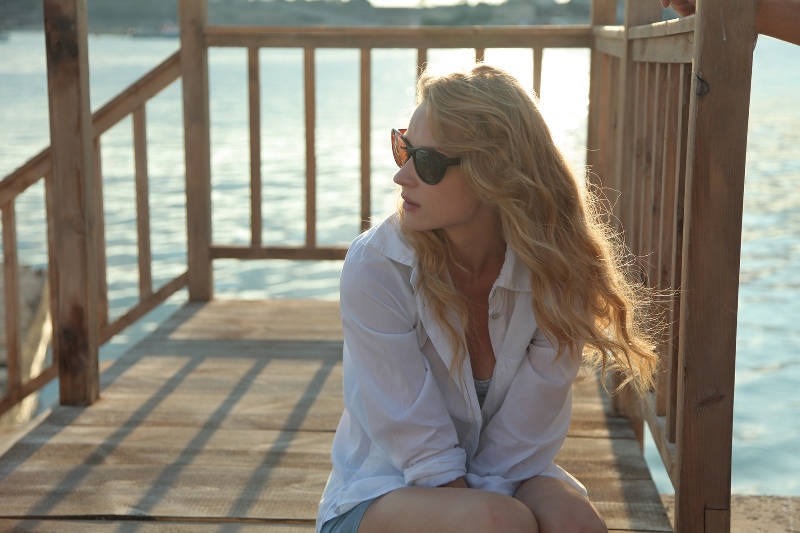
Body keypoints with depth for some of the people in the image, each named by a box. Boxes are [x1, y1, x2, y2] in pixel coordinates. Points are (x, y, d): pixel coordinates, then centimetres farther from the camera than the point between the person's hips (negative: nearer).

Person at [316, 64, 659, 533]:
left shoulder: (554, 271, -14)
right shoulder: (373, 269, -20)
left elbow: (524, 438, -10)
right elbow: (421, 448, -18)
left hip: (506, 481, 2)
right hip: (380, 491, -2)